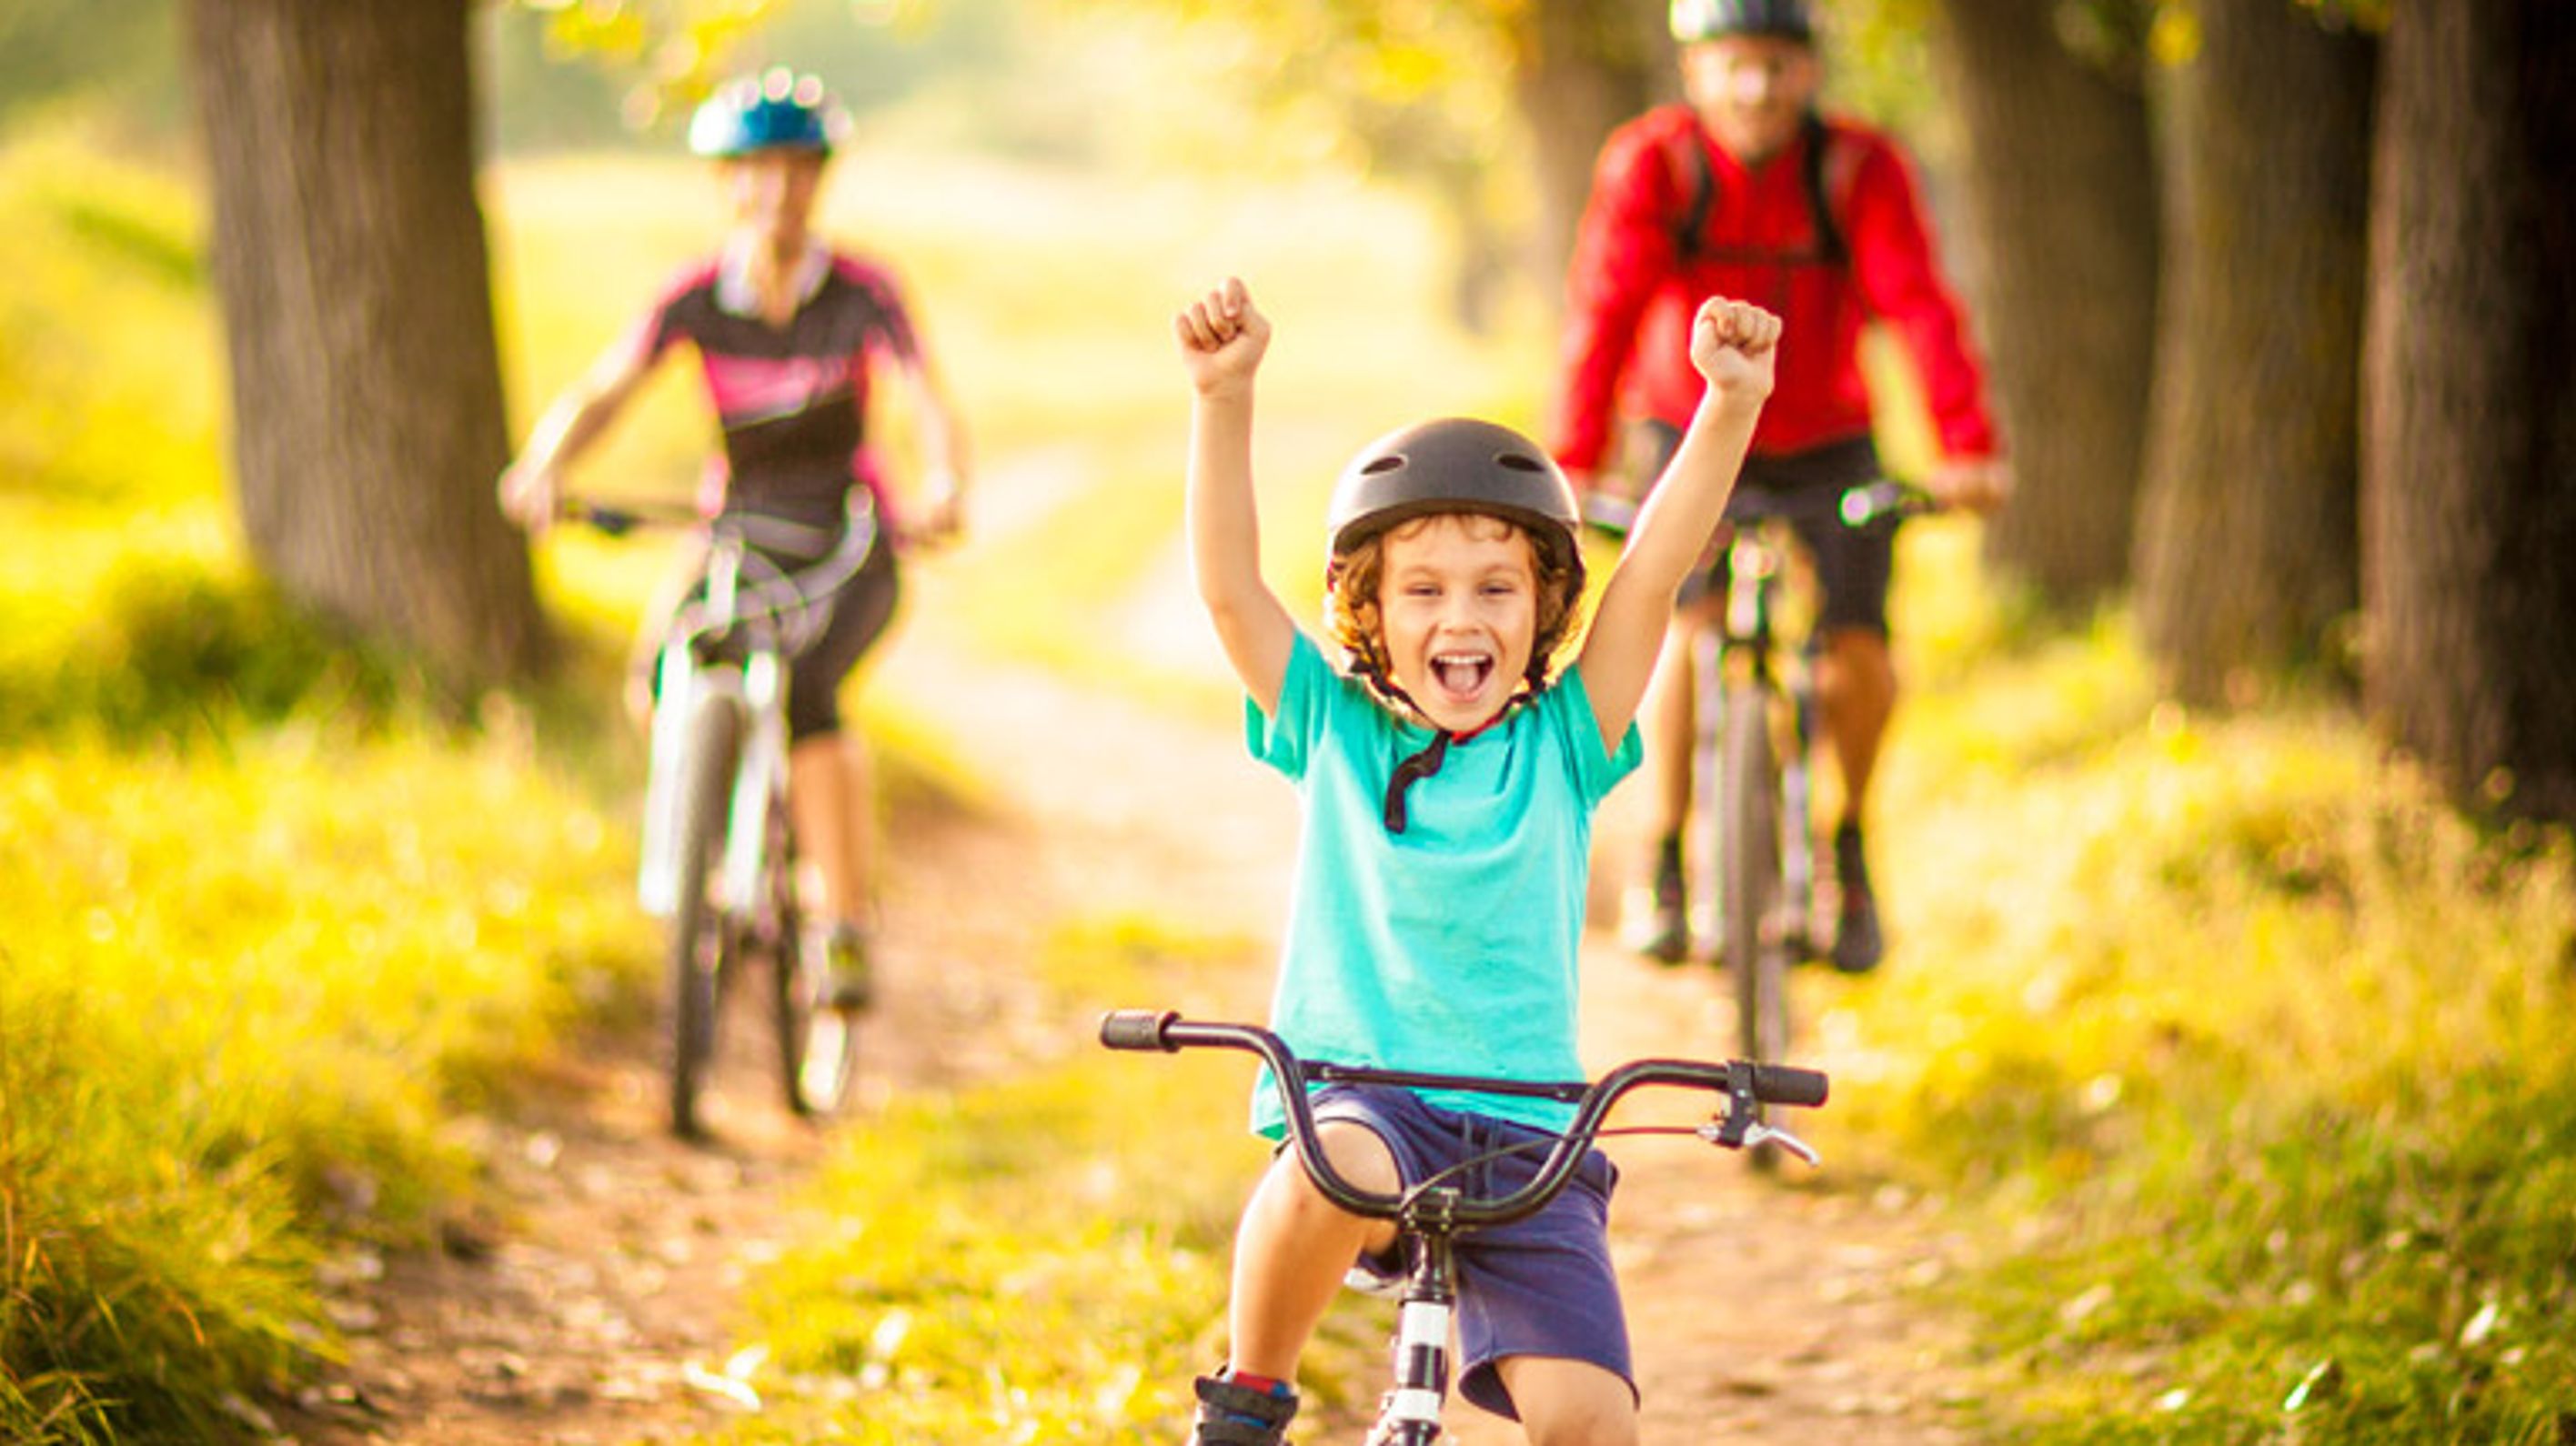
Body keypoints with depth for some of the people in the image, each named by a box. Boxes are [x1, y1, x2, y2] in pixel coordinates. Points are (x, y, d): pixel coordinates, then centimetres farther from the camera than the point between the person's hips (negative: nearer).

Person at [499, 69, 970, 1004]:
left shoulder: (862, 291, -12)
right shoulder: (698, 296, -7)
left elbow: (930, 404, -23)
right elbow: (601, 392, -15)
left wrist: (943, 489, -44)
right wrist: (542, 466, -36)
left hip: (848, 549, -3)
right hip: (738, 533, 3)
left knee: (801, 688, -31)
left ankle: (845, 925, -23)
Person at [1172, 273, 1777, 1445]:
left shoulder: (1561, 745, 8)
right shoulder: (1333, 731, 8)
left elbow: (1656, 569, -2)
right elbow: (1228, 585, -3)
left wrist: (1730, 402, -15)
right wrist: (1224, 395, -16)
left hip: (1525, 1130, 1)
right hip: (1355, 1099, -1)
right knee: (1341, 1174, -37)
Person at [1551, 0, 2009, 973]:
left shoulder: (1859, 170, -19)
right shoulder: (1649, 163, -19)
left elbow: (1920, 308, -29)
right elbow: (1603, 312, -27)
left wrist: (1967, 449, -42)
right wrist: (1571, 468, -38)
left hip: (1824, 444, 1)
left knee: (1859, 652, -15)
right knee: (1685, 625, -23)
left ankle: (1850, 843, 15)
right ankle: (1665, 862, -6)